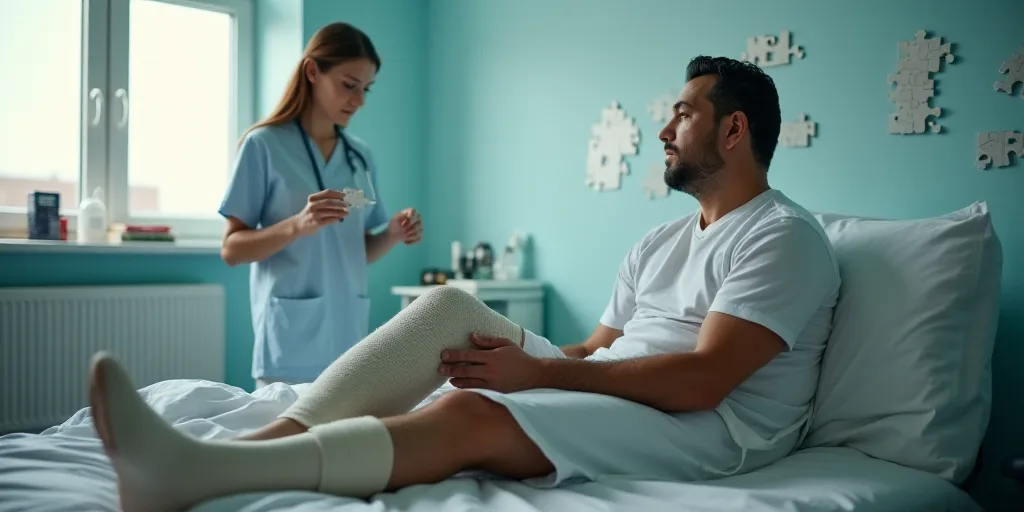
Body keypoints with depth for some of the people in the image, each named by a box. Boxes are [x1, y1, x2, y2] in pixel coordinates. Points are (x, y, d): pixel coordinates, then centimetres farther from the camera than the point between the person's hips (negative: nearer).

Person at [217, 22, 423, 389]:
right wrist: (297, 226, -23)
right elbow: (231, 250, -6)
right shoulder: (264, 145, -5)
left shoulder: (361, 156, 10)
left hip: (350, 338, 5)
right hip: (291, 345, -5)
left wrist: (392, 235, -5)